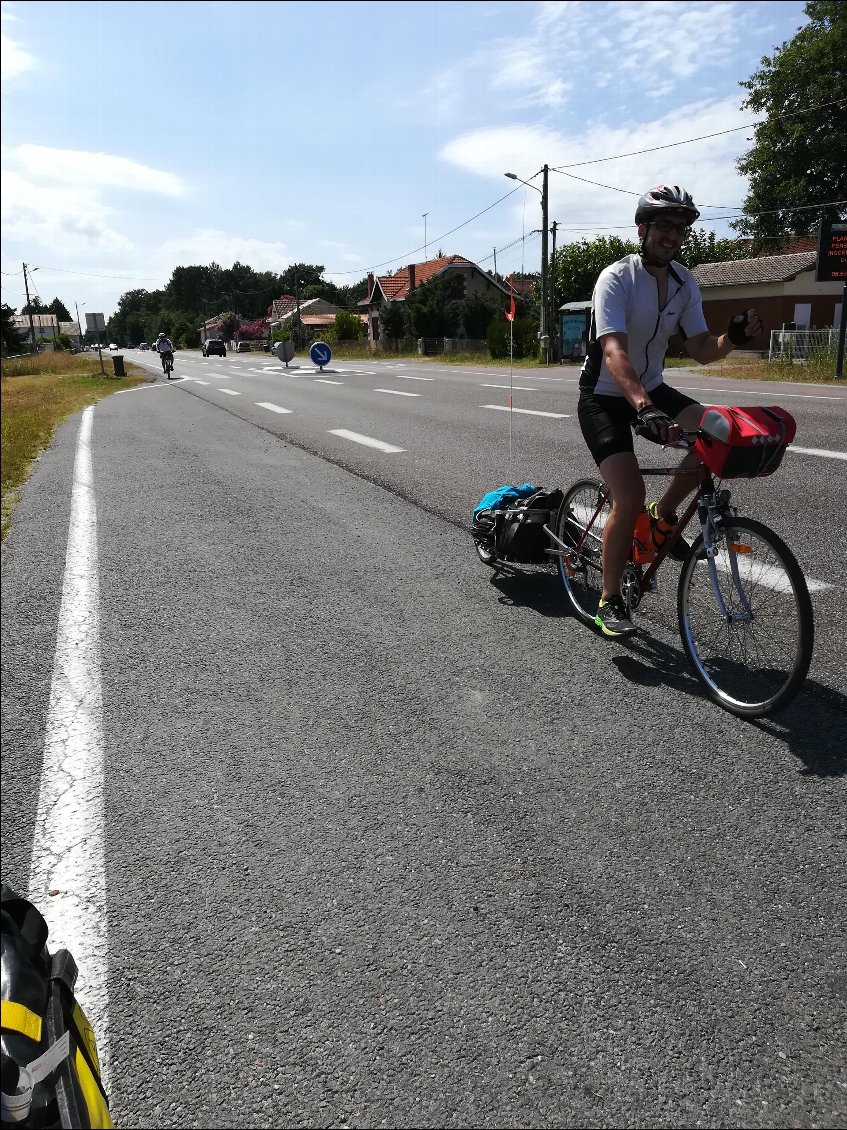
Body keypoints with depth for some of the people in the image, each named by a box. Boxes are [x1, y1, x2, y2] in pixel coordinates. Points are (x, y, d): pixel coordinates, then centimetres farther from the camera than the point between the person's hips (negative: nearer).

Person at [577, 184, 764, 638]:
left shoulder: (685, 283, 1)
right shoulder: (616, 278, -20)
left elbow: (701, 350, 1)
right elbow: (614, 352, -35)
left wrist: (734, 337, -22)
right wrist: (643, 408, -51)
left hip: (652, 389, 6)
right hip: (604, 396, -6)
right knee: (630, 496, -20)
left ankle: (663, 515, 3)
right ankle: (610, 600, -2)